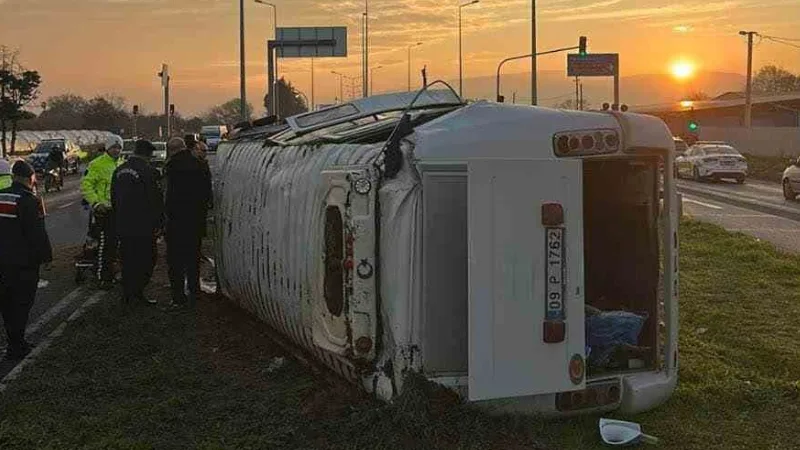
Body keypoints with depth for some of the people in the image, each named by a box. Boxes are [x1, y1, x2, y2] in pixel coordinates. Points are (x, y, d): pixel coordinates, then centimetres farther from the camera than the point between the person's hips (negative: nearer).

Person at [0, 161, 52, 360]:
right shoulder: (28, 200, -16)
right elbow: (38, 233, -17)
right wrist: (46, 257, -7)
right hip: (23, 262, -7)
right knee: (21, 303, 1)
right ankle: (16, 347, 2)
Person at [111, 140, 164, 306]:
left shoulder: (119, 170, 9)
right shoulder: (149, 171, -14)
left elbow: (114, 199, 16)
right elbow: (156, 200, -14)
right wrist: (158, 224, -6)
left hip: (123, 226, 7)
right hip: (142, 226, -7)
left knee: (128, 261, 14)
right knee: (147, 259, 3)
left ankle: (127, 295, 18)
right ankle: (138, 292, -3)